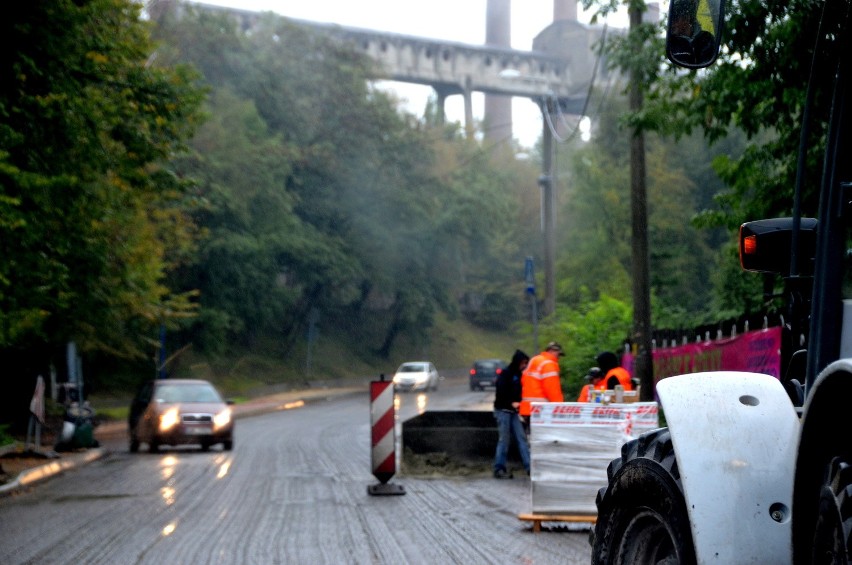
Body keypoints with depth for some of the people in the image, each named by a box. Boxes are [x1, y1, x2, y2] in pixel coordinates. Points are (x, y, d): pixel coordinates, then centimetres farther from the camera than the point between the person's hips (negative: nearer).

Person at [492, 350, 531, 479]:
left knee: (522, 438, 0)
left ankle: (529, 467, -2)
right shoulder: (505, 374, -9)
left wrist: (519, 402, -2)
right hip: (503, 410, -8)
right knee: (504, 439, -6)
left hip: (513, 411, 8)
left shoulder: (518, 375, 14)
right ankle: (499, 469, 1)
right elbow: (500, 392, -18)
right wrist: (512, 403, -23)